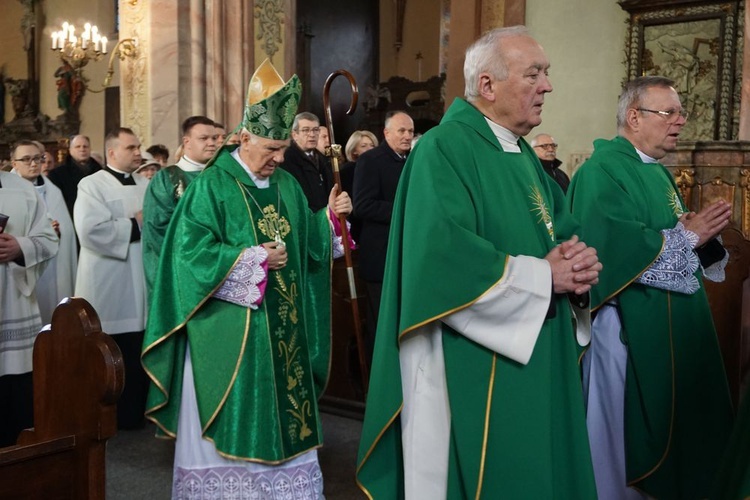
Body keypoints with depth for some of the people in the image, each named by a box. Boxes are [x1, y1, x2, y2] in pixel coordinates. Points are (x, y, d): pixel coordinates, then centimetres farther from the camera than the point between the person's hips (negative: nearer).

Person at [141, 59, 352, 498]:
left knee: (279, 412, 11)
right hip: (228, 331, -5)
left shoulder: (287, 185, 11)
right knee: (231, 418, 2)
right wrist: (255, 258, -19)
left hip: (282, 327, 6)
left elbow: (306, 244, 14)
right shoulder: (212, 186, -8)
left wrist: (329, 217, -3)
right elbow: (192, 251, -15)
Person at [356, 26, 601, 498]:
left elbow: (564, 229, 14)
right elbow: (441, 254, -27)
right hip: (470, 370, -9)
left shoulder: (524, 154, 14)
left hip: (537, 360, 9)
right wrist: (542, 276, -19)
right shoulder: (443, 148, -15)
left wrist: (579, 260, -10)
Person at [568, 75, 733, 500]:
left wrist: (704, 236, -5)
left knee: (666, 422, 17)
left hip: (670, 330, 10)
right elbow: (615, 247, -28)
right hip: (629, 331, -10)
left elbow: (676, 238, 17)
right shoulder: (602, 172, -15)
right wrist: (688, 235, -19)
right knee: (624, 432, 1)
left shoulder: (657, 171, 15)